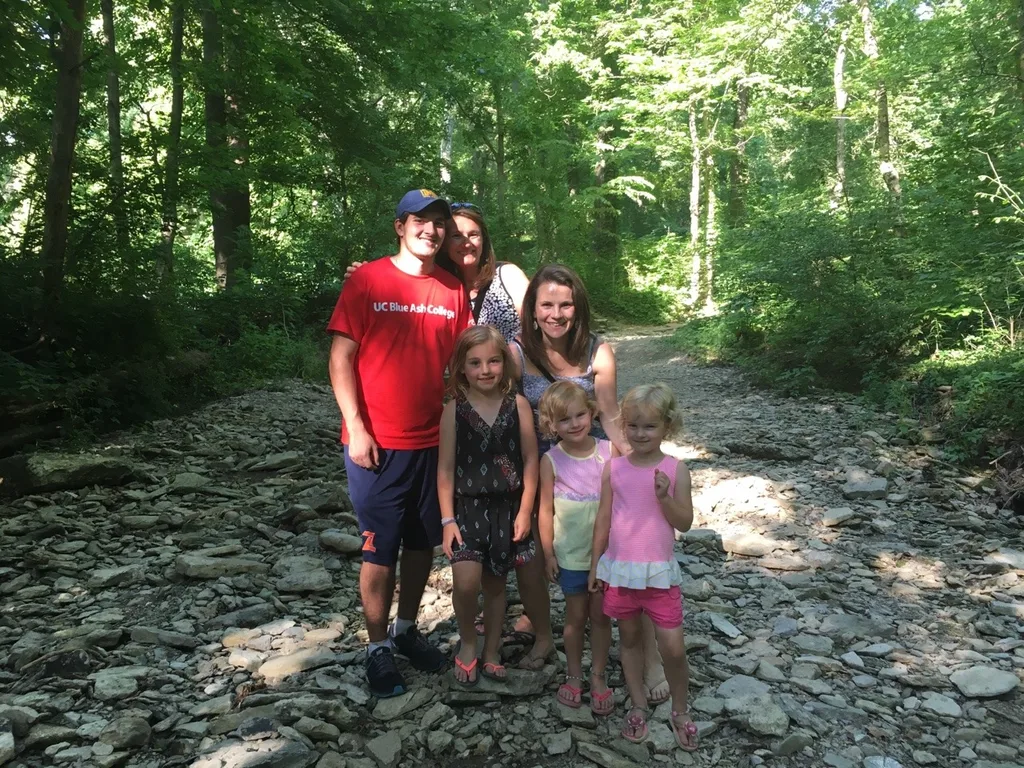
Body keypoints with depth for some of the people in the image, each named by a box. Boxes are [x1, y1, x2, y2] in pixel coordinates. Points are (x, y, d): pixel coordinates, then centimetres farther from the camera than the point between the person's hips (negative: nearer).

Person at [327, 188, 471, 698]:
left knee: (423, 542, 15)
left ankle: (406, 629, 36)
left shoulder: (452, 290, 5)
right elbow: (341, 356, -7)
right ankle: (378, 648, 24)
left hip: (434, 442, 4)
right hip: (377, 444, -4)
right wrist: (356, 427, -13)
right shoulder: (366, 281, -5)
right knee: (380, 550, 5)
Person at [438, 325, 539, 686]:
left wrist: (525, 511, -4)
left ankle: (491, 652, 33)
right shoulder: (454, 410, -5)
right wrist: (448, 518, -8)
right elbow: (446, 468, -4)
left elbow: (530, 460, 0)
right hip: (466, 507, -1)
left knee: (495, 583, 13)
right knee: (466, 581, -14)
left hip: (506, 508, 1)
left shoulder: (518, 405, -3)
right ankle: (467, 641, 15)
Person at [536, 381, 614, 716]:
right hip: (571, 554, 0)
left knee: (600, 614, 13)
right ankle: (574, 674, 33)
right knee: (576, 615, 14)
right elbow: (546, 510, -4)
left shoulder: (609, 451, -9)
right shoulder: (551, 461, -10)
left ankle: (598, 676, 30)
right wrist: (548, 553, -3)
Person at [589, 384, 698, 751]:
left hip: (659, 571, -2)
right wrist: (595, 564, 5)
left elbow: (685, 523, -7)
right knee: (629, 638, 17)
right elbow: (603, 519, 3)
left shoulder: (675, 469, -7)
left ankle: (680, 711, 27)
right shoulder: (613, 468, -4)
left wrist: (664, 496, -23)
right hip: (619, 569, 2)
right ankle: (638, 705, 35)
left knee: (673, 648, 2)